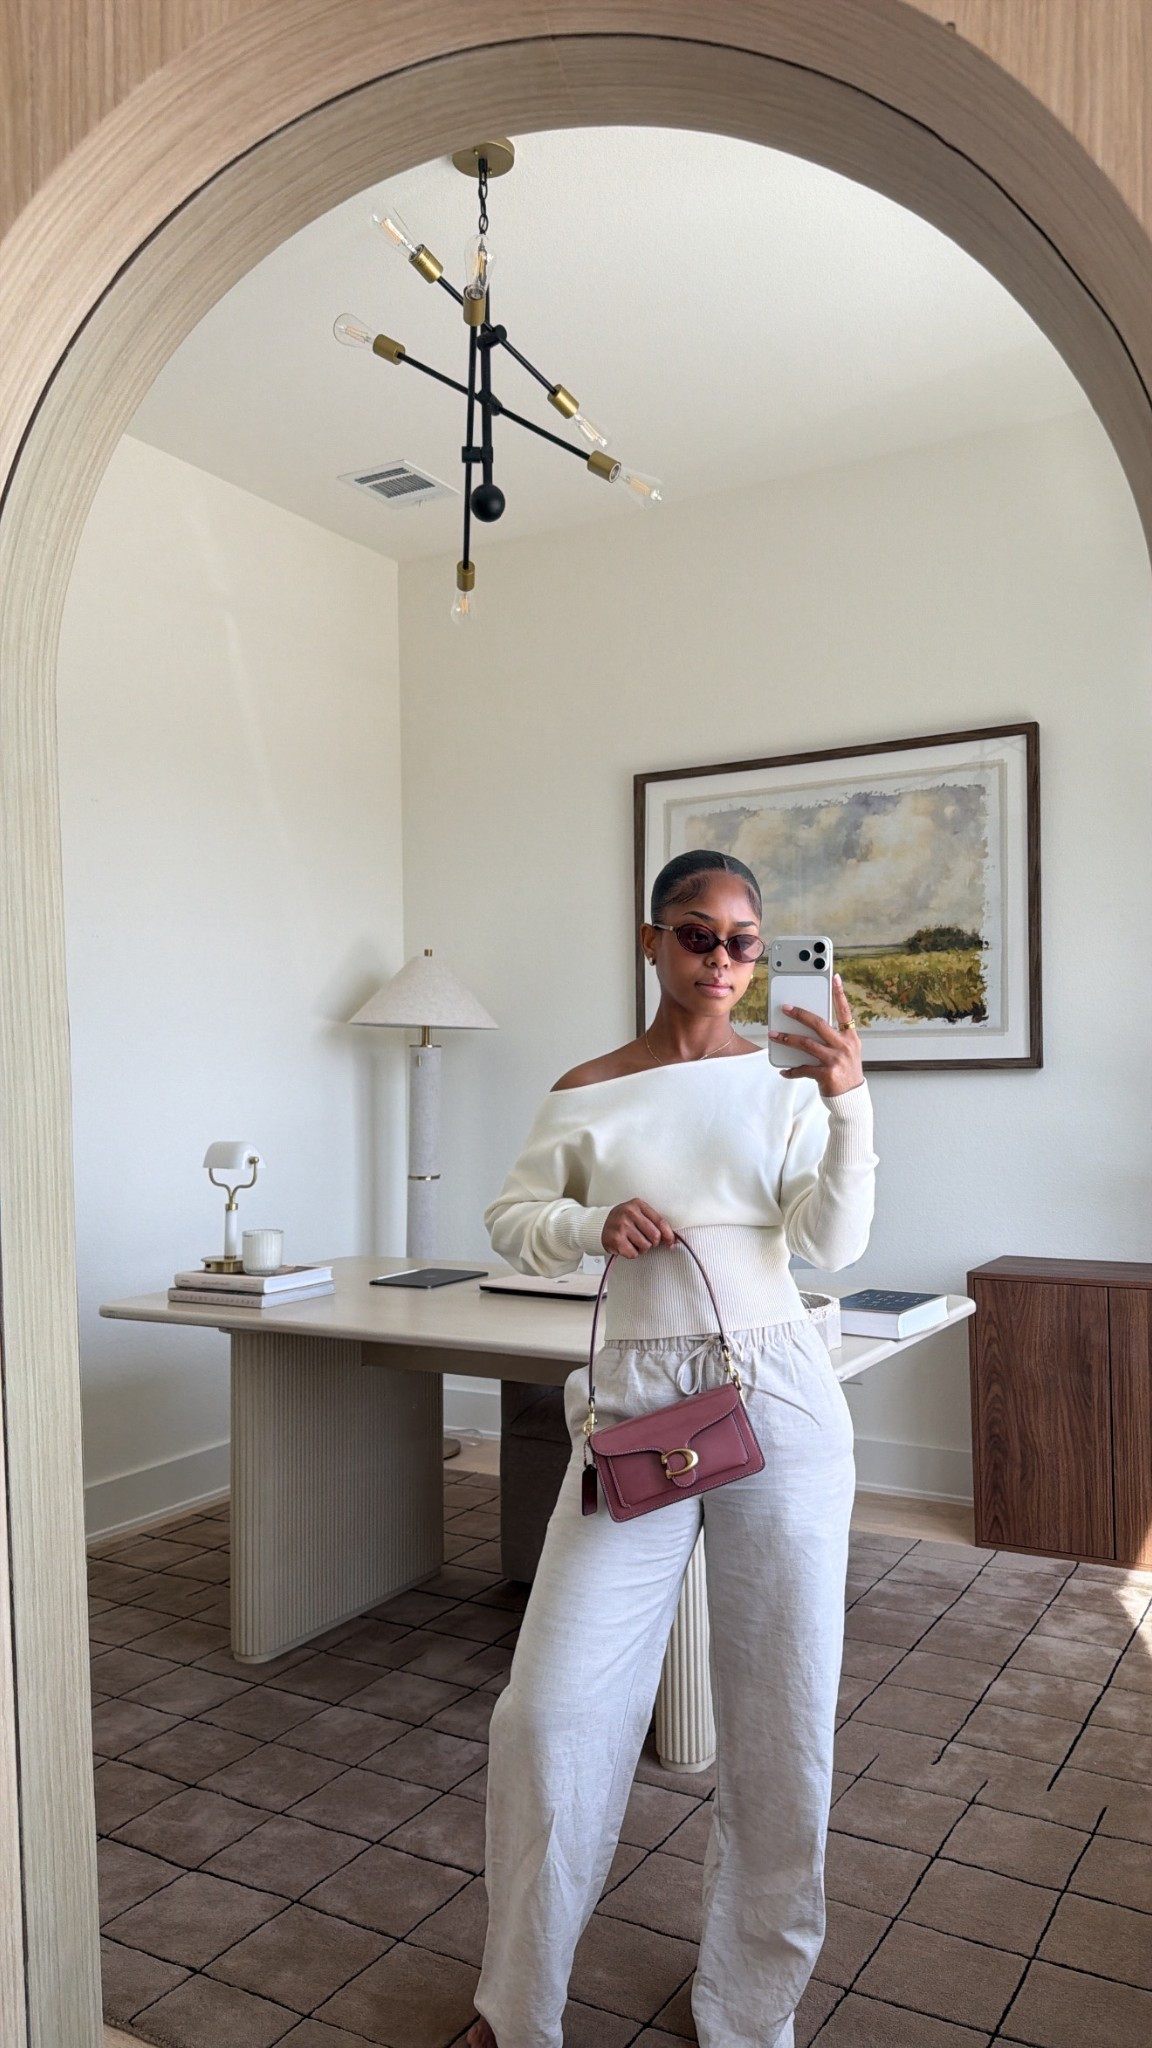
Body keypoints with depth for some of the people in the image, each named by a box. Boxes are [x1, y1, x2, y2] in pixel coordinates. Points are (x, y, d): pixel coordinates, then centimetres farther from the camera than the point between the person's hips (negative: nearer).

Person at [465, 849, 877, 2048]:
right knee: (552, 1705, 0)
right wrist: (595, 1223, -10)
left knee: (779, 1712, 10)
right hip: (637, 1398, 0)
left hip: (777, 1396, 1)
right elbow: (510, 1220, 9)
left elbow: (832, 1245, -7)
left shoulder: (784, 1081, 2)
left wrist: (848, 1101, -20)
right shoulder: (587, 1095, 3)